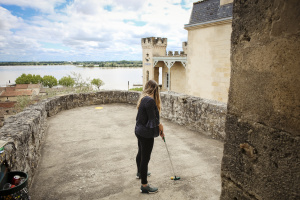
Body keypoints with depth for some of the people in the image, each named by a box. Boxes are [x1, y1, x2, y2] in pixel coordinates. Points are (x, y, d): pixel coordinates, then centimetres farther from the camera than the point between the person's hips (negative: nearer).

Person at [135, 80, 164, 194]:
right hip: (146, 134, -10)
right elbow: (153, 119, -21)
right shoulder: (150, 100, -24)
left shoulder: (143, 98, 7)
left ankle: (140, 173, 49)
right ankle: (144, 186, 12)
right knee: (145, 158, 0)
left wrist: (159, 128, 12)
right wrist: (160, 126, -1)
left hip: (139, 131, 10)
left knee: (141, 153, 27)